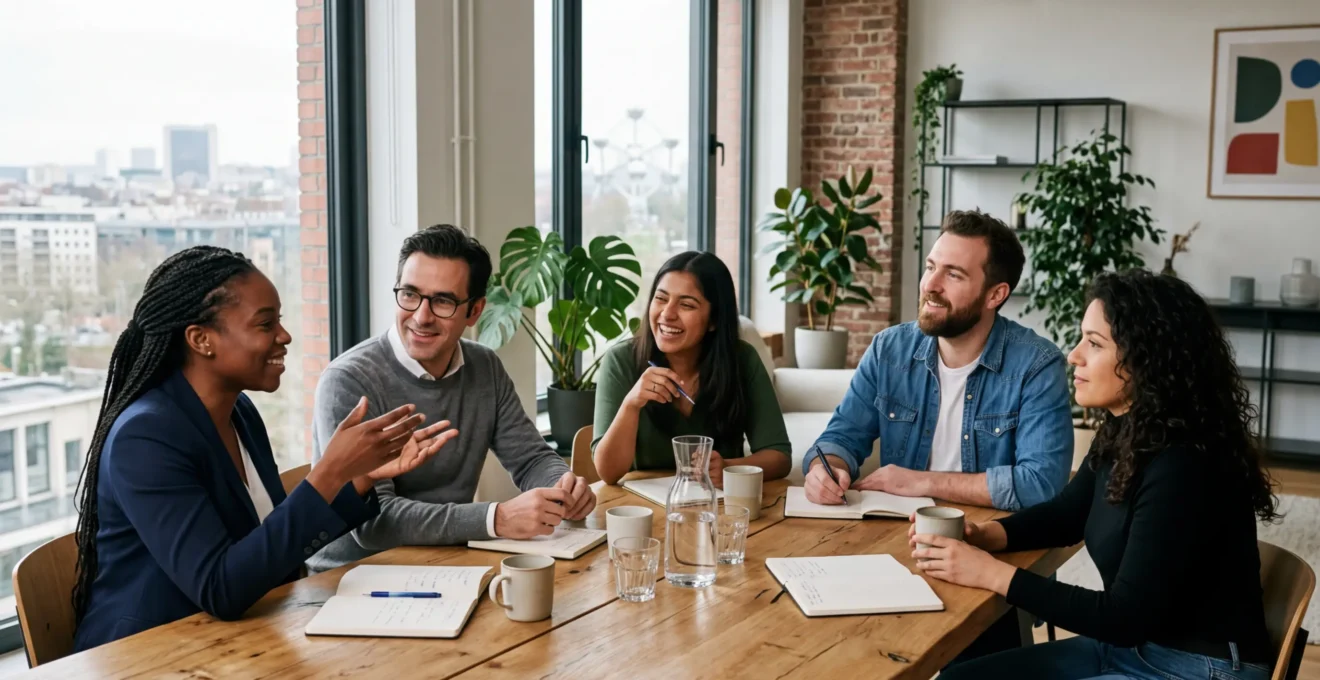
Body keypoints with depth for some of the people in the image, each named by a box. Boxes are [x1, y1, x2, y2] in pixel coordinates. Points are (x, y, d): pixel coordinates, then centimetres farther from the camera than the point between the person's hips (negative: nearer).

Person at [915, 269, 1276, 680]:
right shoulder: (1124, 434, 1)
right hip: (1126, 646, 8)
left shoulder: (1185, 469, -26)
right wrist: (982, 535, -2)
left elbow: (1125, 617, -24)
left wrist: (992, 574, -22)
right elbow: (1065, 514, 17)